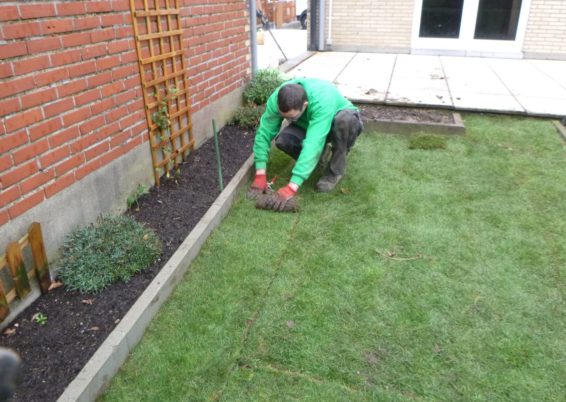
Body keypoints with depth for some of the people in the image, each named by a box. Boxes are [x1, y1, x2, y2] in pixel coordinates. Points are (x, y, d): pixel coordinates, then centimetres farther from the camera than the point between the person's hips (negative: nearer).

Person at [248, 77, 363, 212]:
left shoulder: (322, 102, -42)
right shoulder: (277, 99, -28)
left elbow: (312, 144, -49)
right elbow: (264, 133, -25)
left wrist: (291, 188, -55)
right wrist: (260, 175, -34)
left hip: (344, 124, -4)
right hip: (308, 126, 4)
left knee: (345, 119, -39)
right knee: (282, 140, -25)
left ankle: (336, 169, -15)